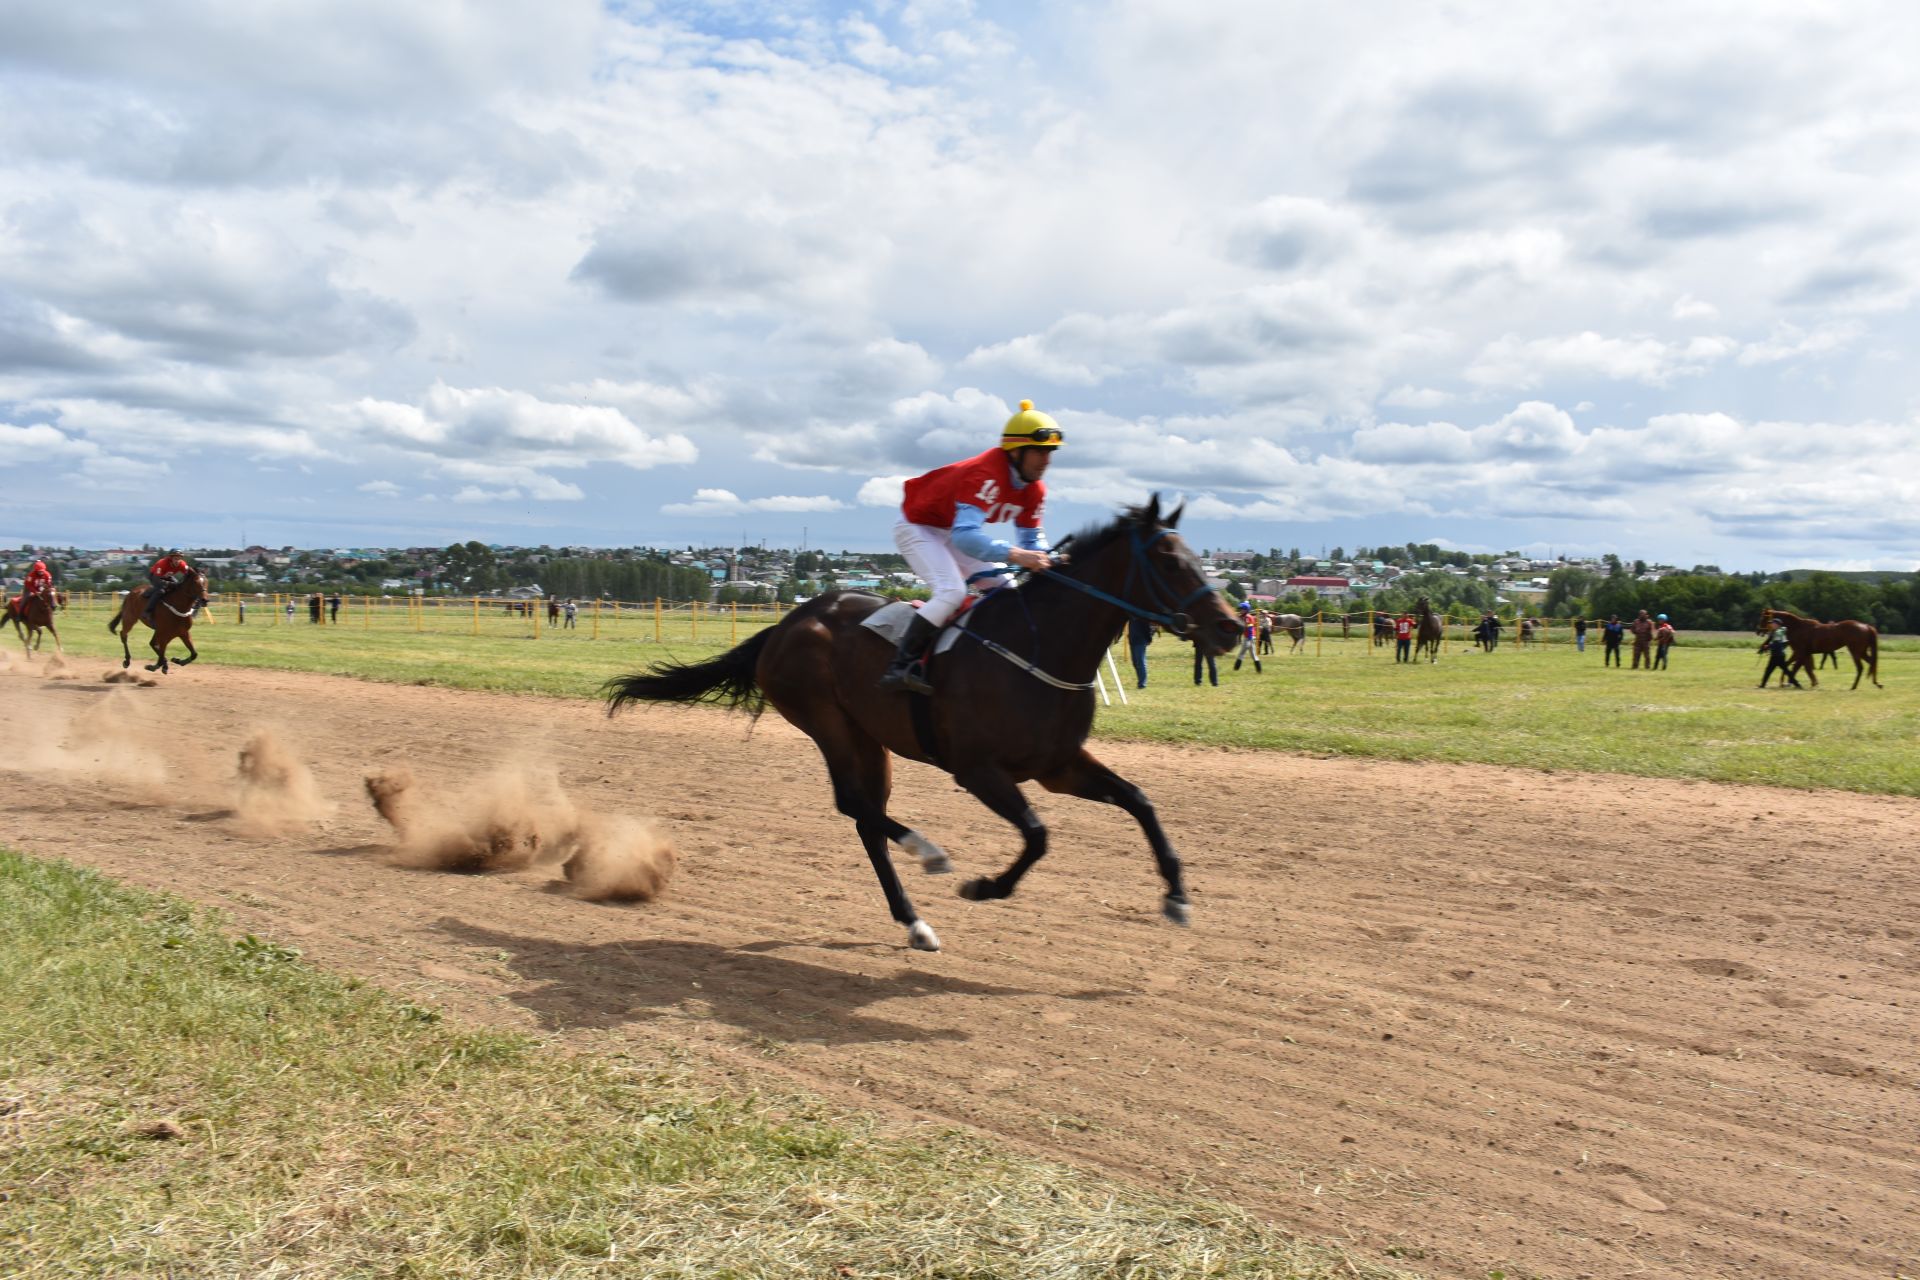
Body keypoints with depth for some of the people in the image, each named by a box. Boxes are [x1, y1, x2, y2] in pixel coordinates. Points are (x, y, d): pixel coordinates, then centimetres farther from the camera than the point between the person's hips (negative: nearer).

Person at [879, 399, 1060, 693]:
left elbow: (1031, 537, 1)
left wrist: (1044, 559, -22)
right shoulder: (985, 476, -35)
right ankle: (900, 667, -28)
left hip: (956, 529, 9)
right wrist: (1014, 554, -56)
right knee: (951, 591, -27)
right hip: (918, 526, -9)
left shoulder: (1034, 490, -8)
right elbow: (964, 535, -47)